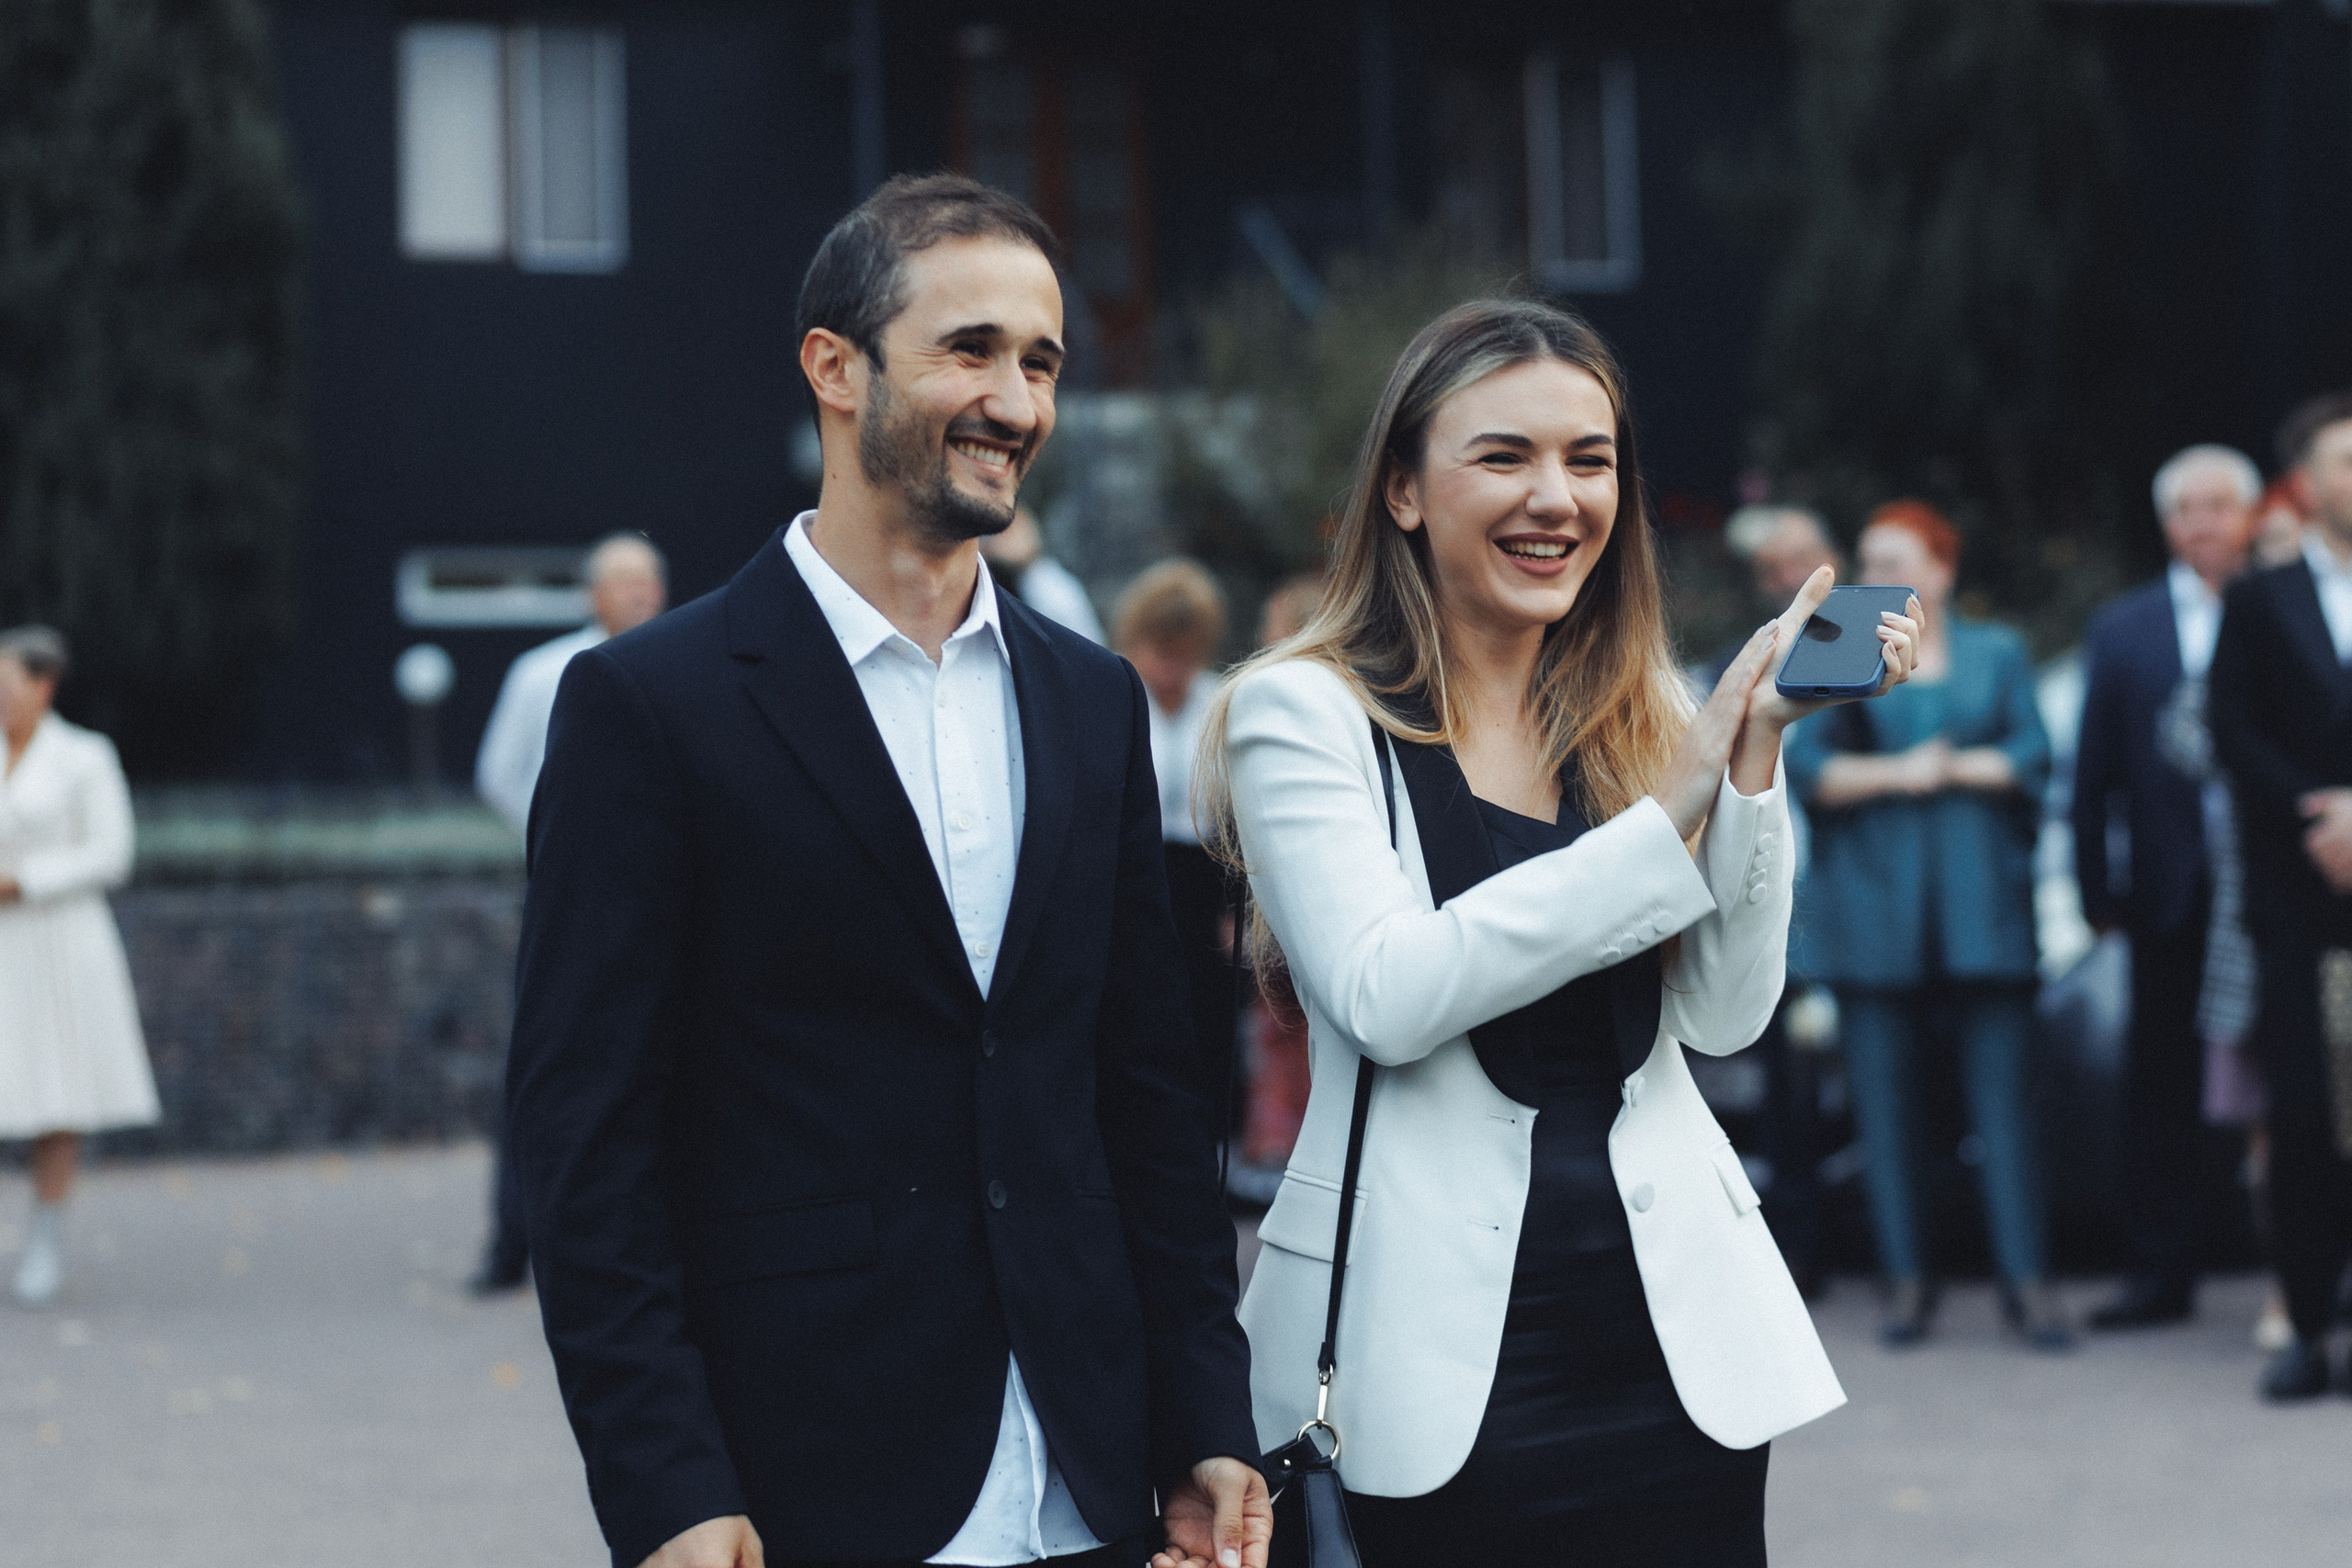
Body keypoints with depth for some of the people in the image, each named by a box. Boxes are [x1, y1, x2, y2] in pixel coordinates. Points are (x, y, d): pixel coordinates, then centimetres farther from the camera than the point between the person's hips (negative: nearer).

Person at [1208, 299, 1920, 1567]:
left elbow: (1725, 1014, 2)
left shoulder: (1644, 711, 10)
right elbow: (1385, 995, -18)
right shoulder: (1304, 711, -4)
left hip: (1674, 1344, 4)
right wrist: (1670, 809, -19)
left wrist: (1751, 763, -10)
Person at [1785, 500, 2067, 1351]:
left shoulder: (1997, 652, 13)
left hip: (1983, 898, 0)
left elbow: (2033, 755, 3)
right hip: (1874, 907, 1)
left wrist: (1955, 767, -9)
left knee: (2004, 1089, -6)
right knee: (1885, 1096, -1)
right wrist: (1897, 773, -10)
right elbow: (1804, 768, -1)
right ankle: (1907, 1278, 5)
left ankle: (2026, 1280, -5)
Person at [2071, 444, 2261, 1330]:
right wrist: (2097, 889, 2)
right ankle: (2161, 1272, 13)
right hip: (2173, 895, 2)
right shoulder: (2123, 631, 9)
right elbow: (2094, 771, 8)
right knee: (2162, 1083, 6)